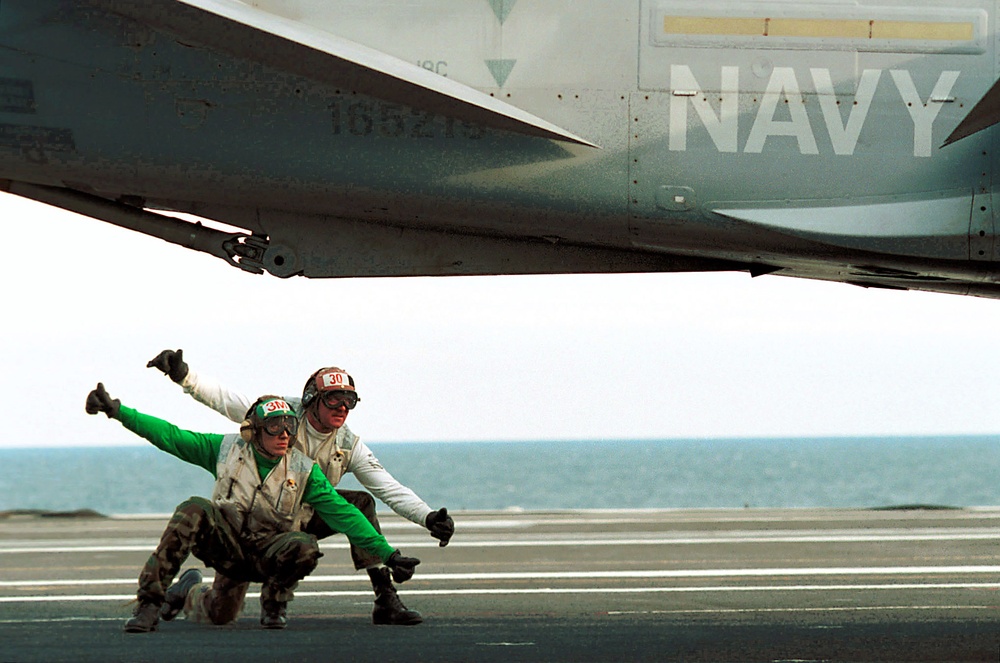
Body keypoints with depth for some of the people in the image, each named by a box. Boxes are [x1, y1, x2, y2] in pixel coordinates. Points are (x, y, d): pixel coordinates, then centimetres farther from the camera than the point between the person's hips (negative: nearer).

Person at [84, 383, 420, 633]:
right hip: (225, 540, 0)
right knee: (194, 509, -31)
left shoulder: (303, 470, -3)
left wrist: (388, 554, -8)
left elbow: (343, 515, -3)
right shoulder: (227, 449, -3)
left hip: (267, 551, 1)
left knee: (305, 547, -32)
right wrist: (116, 410, -9)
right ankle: (150, 602, -20)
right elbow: (170, 437, -3)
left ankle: (274, 604, 3)